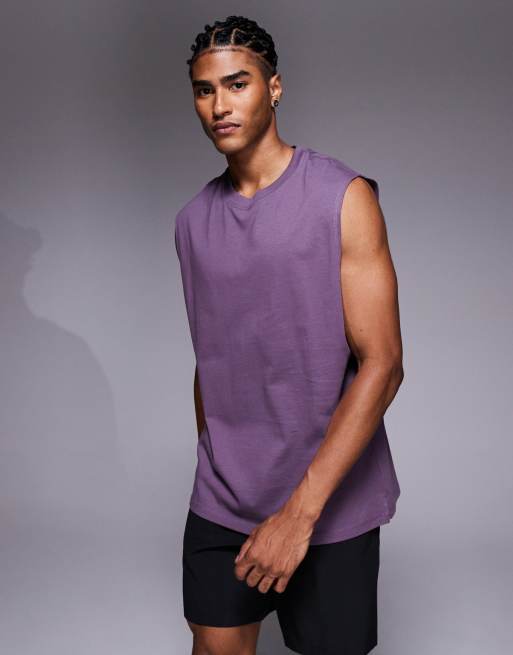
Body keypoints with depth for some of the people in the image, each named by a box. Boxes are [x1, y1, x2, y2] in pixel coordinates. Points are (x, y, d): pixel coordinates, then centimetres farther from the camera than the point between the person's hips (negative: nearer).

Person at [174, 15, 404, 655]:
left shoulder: (343, 197, -11)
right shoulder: (193, 220, 6)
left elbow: (382, 365, -16)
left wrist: (299, 511, -20)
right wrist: (215, 473, 15)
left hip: (330, 502, -4)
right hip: (220, 503, 4)